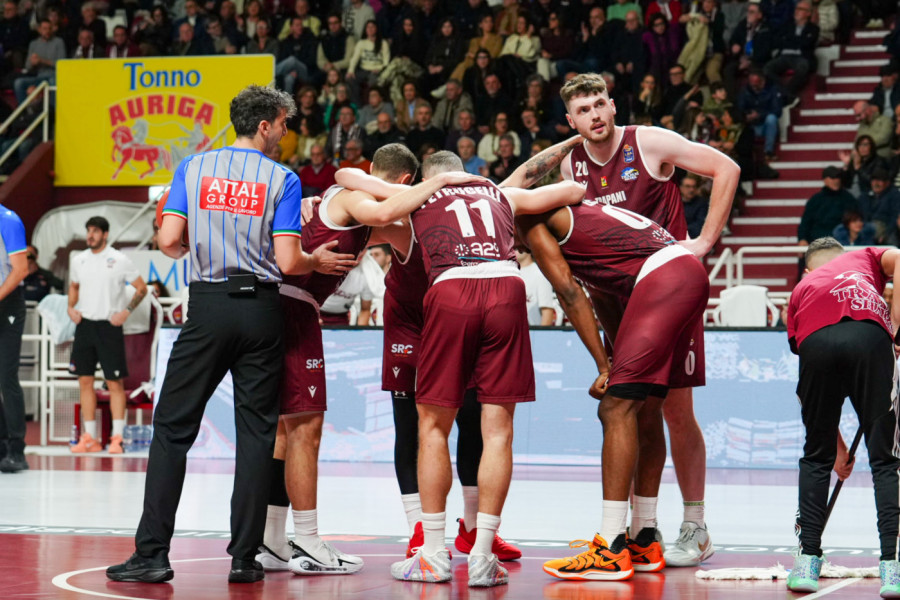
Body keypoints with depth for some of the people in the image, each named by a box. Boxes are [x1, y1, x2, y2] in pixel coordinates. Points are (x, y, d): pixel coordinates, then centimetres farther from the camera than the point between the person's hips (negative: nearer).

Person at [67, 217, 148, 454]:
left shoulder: (119, 260, -5)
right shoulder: (78, 260, 8)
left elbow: (141, 288, 0)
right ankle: (89, 437, 10)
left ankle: (117, 437, -2)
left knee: (115, 382, -4)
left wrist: (126, 312, -10)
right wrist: (71, 308, 8)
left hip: (109, 326, -5)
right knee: (85, 381, 5)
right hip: (84, 325, 5)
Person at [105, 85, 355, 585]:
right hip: (260, 310, -1)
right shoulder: (283, 180, 0)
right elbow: (288, 262, -8)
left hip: (208, 306, 1)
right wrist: (318, 261, 13)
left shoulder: (193, 168, 4)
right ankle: (245, 558, 4)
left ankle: (153, 554, -1)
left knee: (173, 429, 4)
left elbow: (169, 241, -2)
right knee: (256, 432, 6)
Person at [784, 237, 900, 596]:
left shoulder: (801, 289, 39)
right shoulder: (865, 258, 37)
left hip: (815, 342, 2)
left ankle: (807, 562, 17)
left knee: (816, 458, 19)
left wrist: (839, 448, 43)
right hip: (869, 334, -2)